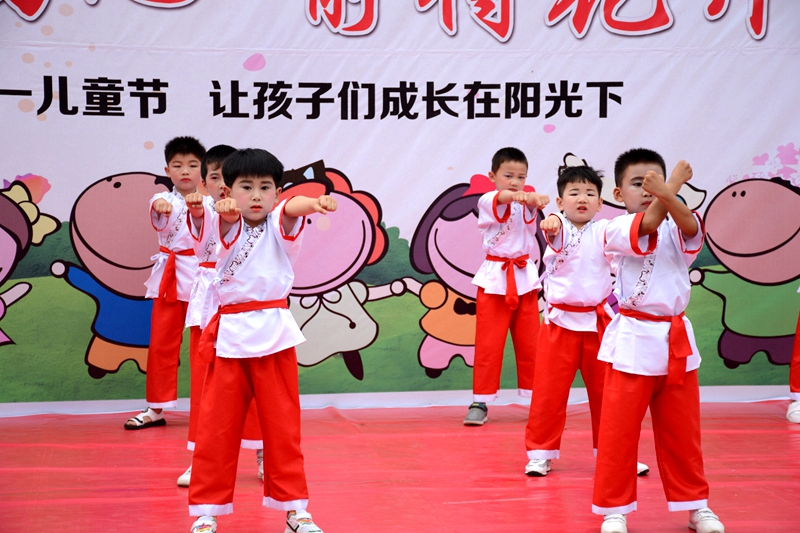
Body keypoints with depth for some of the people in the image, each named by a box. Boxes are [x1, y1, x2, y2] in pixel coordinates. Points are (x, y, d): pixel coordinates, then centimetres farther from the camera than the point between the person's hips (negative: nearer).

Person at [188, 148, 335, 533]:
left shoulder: (278, 226, 1)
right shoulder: (230, 226, 1)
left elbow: (291, 209, -22)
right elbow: (229, 220, -23)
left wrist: (312, 203, -46)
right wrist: (228, 211, -49)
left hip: (274, 333, 0)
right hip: (230, 334, 0)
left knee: (282, 424, 7)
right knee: (217, 426, 2)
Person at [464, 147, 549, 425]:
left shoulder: (525, 200, 5)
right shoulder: (487, 201, -5)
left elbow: (534, 202, -19)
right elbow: (500, 198, -29)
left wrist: (536, 199, -45)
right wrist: (515, 196, -54)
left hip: (524, 278, 3)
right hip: (495, 278, -3)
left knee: (529, 344, 7)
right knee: (488, 344, -1)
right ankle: (480, 402, 6)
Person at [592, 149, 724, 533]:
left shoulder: (676, 229, 4)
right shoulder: (616, 231, -5)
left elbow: (691, 227, -20)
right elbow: (647, 224, -26)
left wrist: (667, 194, -39)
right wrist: (676, 183, -22)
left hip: (675, 340, 3)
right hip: (632, 342, -3)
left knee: (682, 432, 13)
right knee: (618, 432, 0)